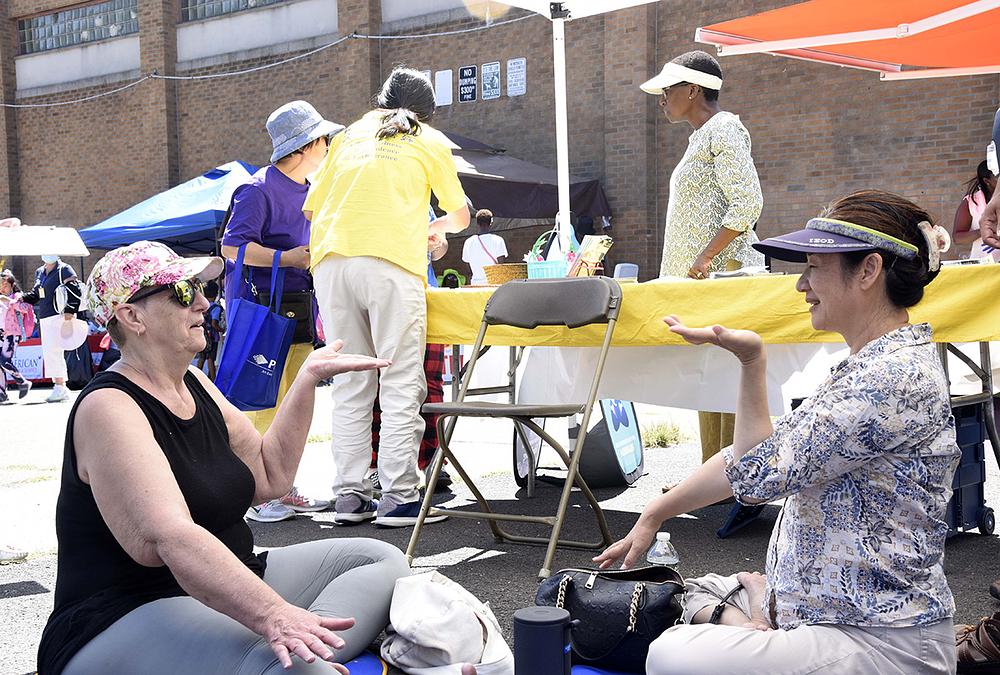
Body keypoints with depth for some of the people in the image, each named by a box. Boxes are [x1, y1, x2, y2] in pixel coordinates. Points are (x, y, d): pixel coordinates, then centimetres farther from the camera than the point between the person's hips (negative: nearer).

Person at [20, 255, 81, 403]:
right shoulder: (39, 272, 18)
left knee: (52, 351, -15)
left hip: (58, 317, -8)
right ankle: (62, 390, 13)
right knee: (48, 353, 9)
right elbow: (35, 294, 27)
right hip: (44, 319, 8)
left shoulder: (64, 270, -5)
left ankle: (60, 387, -12)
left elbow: (75, 290, -13)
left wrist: (70, 311, -18)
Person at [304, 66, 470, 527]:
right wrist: (433, 228, 47)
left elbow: (312, 208, 22)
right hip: (392, 264, -3)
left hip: (332, 260, 4)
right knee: (400, 385, -2)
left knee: (351, 384, 7)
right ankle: (398, 497, -7)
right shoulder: (431, 142, 16)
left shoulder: (349, 135, 23)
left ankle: (350, 495, 5)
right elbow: (460, 217, 26)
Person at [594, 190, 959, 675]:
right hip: (821, 611, 10)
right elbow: (750, 456, 15)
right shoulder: (870, 367, 13)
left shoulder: (897, 376, -21)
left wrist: (751, 361, -20)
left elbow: (760, 477, -20)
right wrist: (653, 516, 14)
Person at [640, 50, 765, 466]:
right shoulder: (701, 137, 22)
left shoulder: (724, 129, -8)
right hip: (702, 277, 10)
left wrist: (705, 259, -21)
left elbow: (747, 204, -18)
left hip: (724, 274, -10)